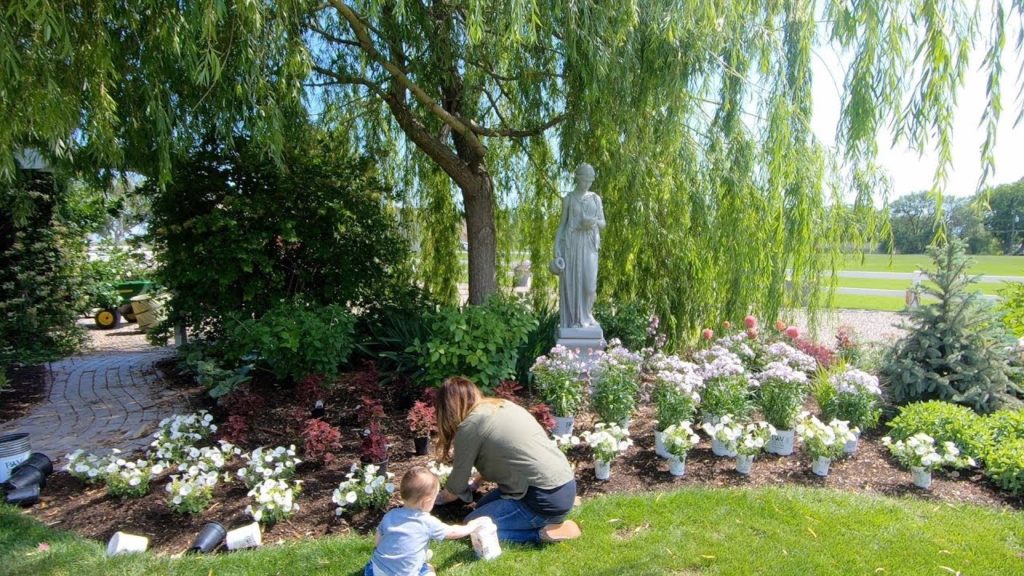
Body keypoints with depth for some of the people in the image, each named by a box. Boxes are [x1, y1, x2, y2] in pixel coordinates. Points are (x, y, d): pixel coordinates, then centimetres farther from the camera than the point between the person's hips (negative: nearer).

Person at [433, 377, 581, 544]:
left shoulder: (469, 426, -10)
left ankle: (546, 530, -2)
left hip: (548, 498, -9)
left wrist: (440, 497, 23)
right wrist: (475, 482, 33)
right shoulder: (503, 405, 12)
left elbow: (457, 483, 3)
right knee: (484, 506, 21)